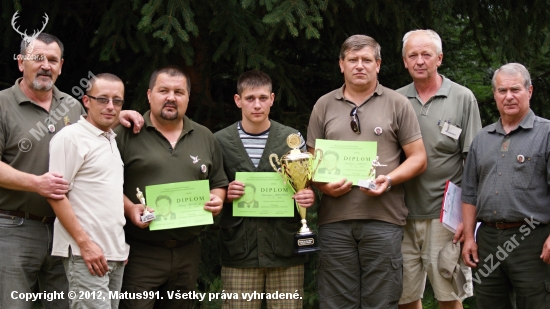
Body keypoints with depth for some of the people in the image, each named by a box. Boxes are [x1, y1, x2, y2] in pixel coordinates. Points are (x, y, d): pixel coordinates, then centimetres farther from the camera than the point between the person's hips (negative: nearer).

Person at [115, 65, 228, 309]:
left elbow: (219, 184, 20)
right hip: (140, 252, -5)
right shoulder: (127, 133, -1)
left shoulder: (205, 138, 14)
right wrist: (129, 208, -19)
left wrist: (216, 199, -1)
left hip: (188, 252, 5)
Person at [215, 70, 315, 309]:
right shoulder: (220, 141, 5)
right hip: (239, 249, 0)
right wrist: (225, 195, -11)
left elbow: (308, 186, 12)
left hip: (286, 247, 1)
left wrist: (310, 197, -9)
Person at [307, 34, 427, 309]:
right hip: (335, 219, 2)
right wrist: (324, 185, -5)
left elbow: (418, 158, 6)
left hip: (384, 218, -2)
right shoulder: (324, 106, 13)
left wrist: (389, 179, -11)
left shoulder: (397, 104, 7)